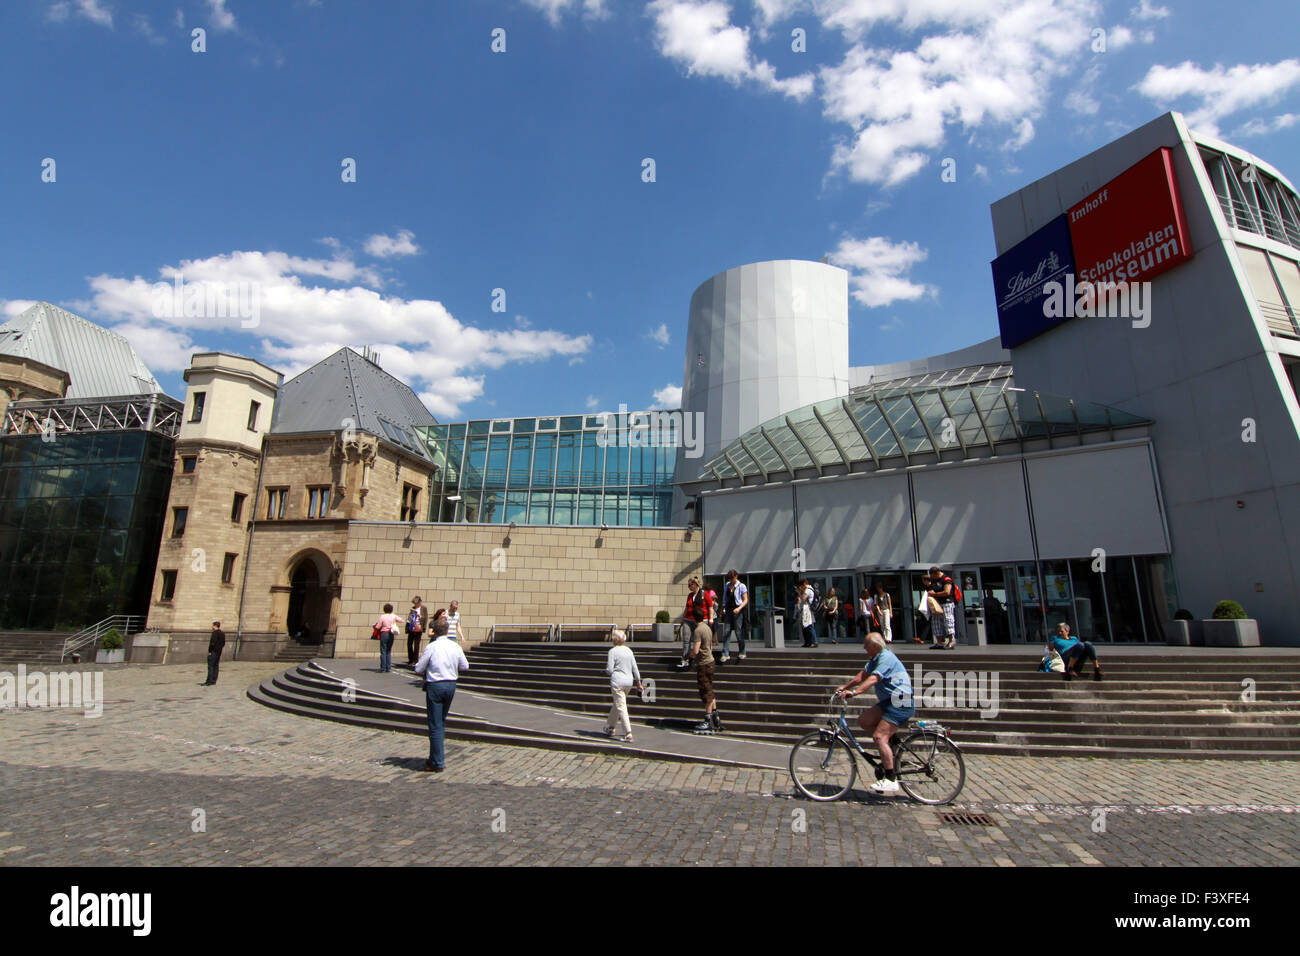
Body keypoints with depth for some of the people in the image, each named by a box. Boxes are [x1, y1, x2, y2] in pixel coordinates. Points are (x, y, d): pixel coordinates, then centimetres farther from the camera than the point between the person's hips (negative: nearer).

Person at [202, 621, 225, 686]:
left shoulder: (215, 633, -13)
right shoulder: (222, 633, 14)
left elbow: (212, 643, -19)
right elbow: (223, 643, 18)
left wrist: (210, 651, -14)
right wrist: (219, 648, 17)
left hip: (213, 651, -9)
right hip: (219, 652, 9)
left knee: (210, 666, -7)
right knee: (216, 666, 11)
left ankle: (209, 681, -8)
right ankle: (214, 680, 13)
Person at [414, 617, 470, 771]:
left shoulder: (431, 647, -12)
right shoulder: (455, 646, 1)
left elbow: (418, 669, -8)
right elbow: (465, 667, 9)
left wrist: (426, 674, 12)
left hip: (435, 686, -5)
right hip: (451, 685, 5)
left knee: (435, 725, 2)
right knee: (442, 722, 21)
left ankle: (437, 763, 7)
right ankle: (437, 756, 29)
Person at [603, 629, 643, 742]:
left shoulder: (613, 651, -9)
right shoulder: (629, 650, 8)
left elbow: (609, 670, -12)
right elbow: (635, 669, 10)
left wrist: (606, 667, 10)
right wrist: (638, 683, 15)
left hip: (617, 682, -7)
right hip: (629, 681, 7)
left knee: (621, 707, -4)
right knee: (616, 704, 23)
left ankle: (628, 734, -9)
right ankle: (611, 728, 35)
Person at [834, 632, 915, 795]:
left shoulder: (886, 657, -17)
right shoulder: (875, 659, 15)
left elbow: (873, 679, -30)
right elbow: (863, 675, 10)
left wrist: (853, 692, -38)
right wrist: (845, 687, -1)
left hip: (901, 703, -10)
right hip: (889, 701, 10)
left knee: (879, 737, -15)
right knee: (863, 720, 0)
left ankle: (891, 780, -9)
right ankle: (890, 749, 11)